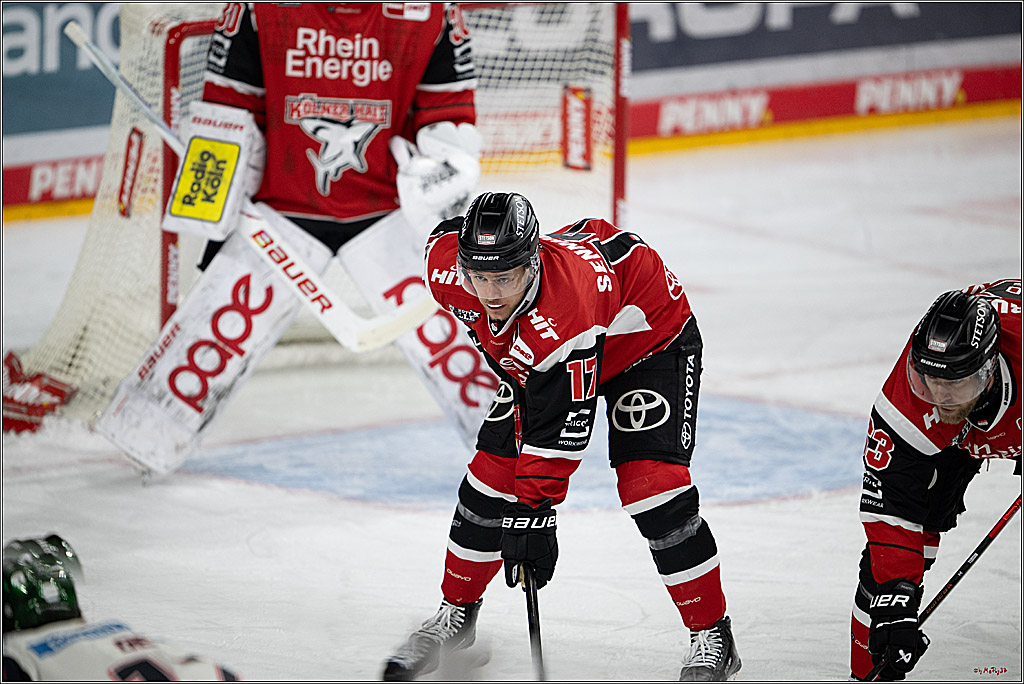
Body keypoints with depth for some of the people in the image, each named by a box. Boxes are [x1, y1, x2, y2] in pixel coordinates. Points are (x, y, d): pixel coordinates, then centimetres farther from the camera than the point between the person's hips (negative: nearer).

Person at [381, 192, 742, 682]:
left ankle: (712, 637, -10)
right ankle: (455, 615, 19)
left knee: (649, 483, -21)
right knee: (492, 474, -1)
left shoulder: (564, 309, -44)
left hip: (648, 337, -6)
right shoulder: (447, 269, -26)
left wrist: (532, 512, -33)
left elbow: (562, 427, -38)